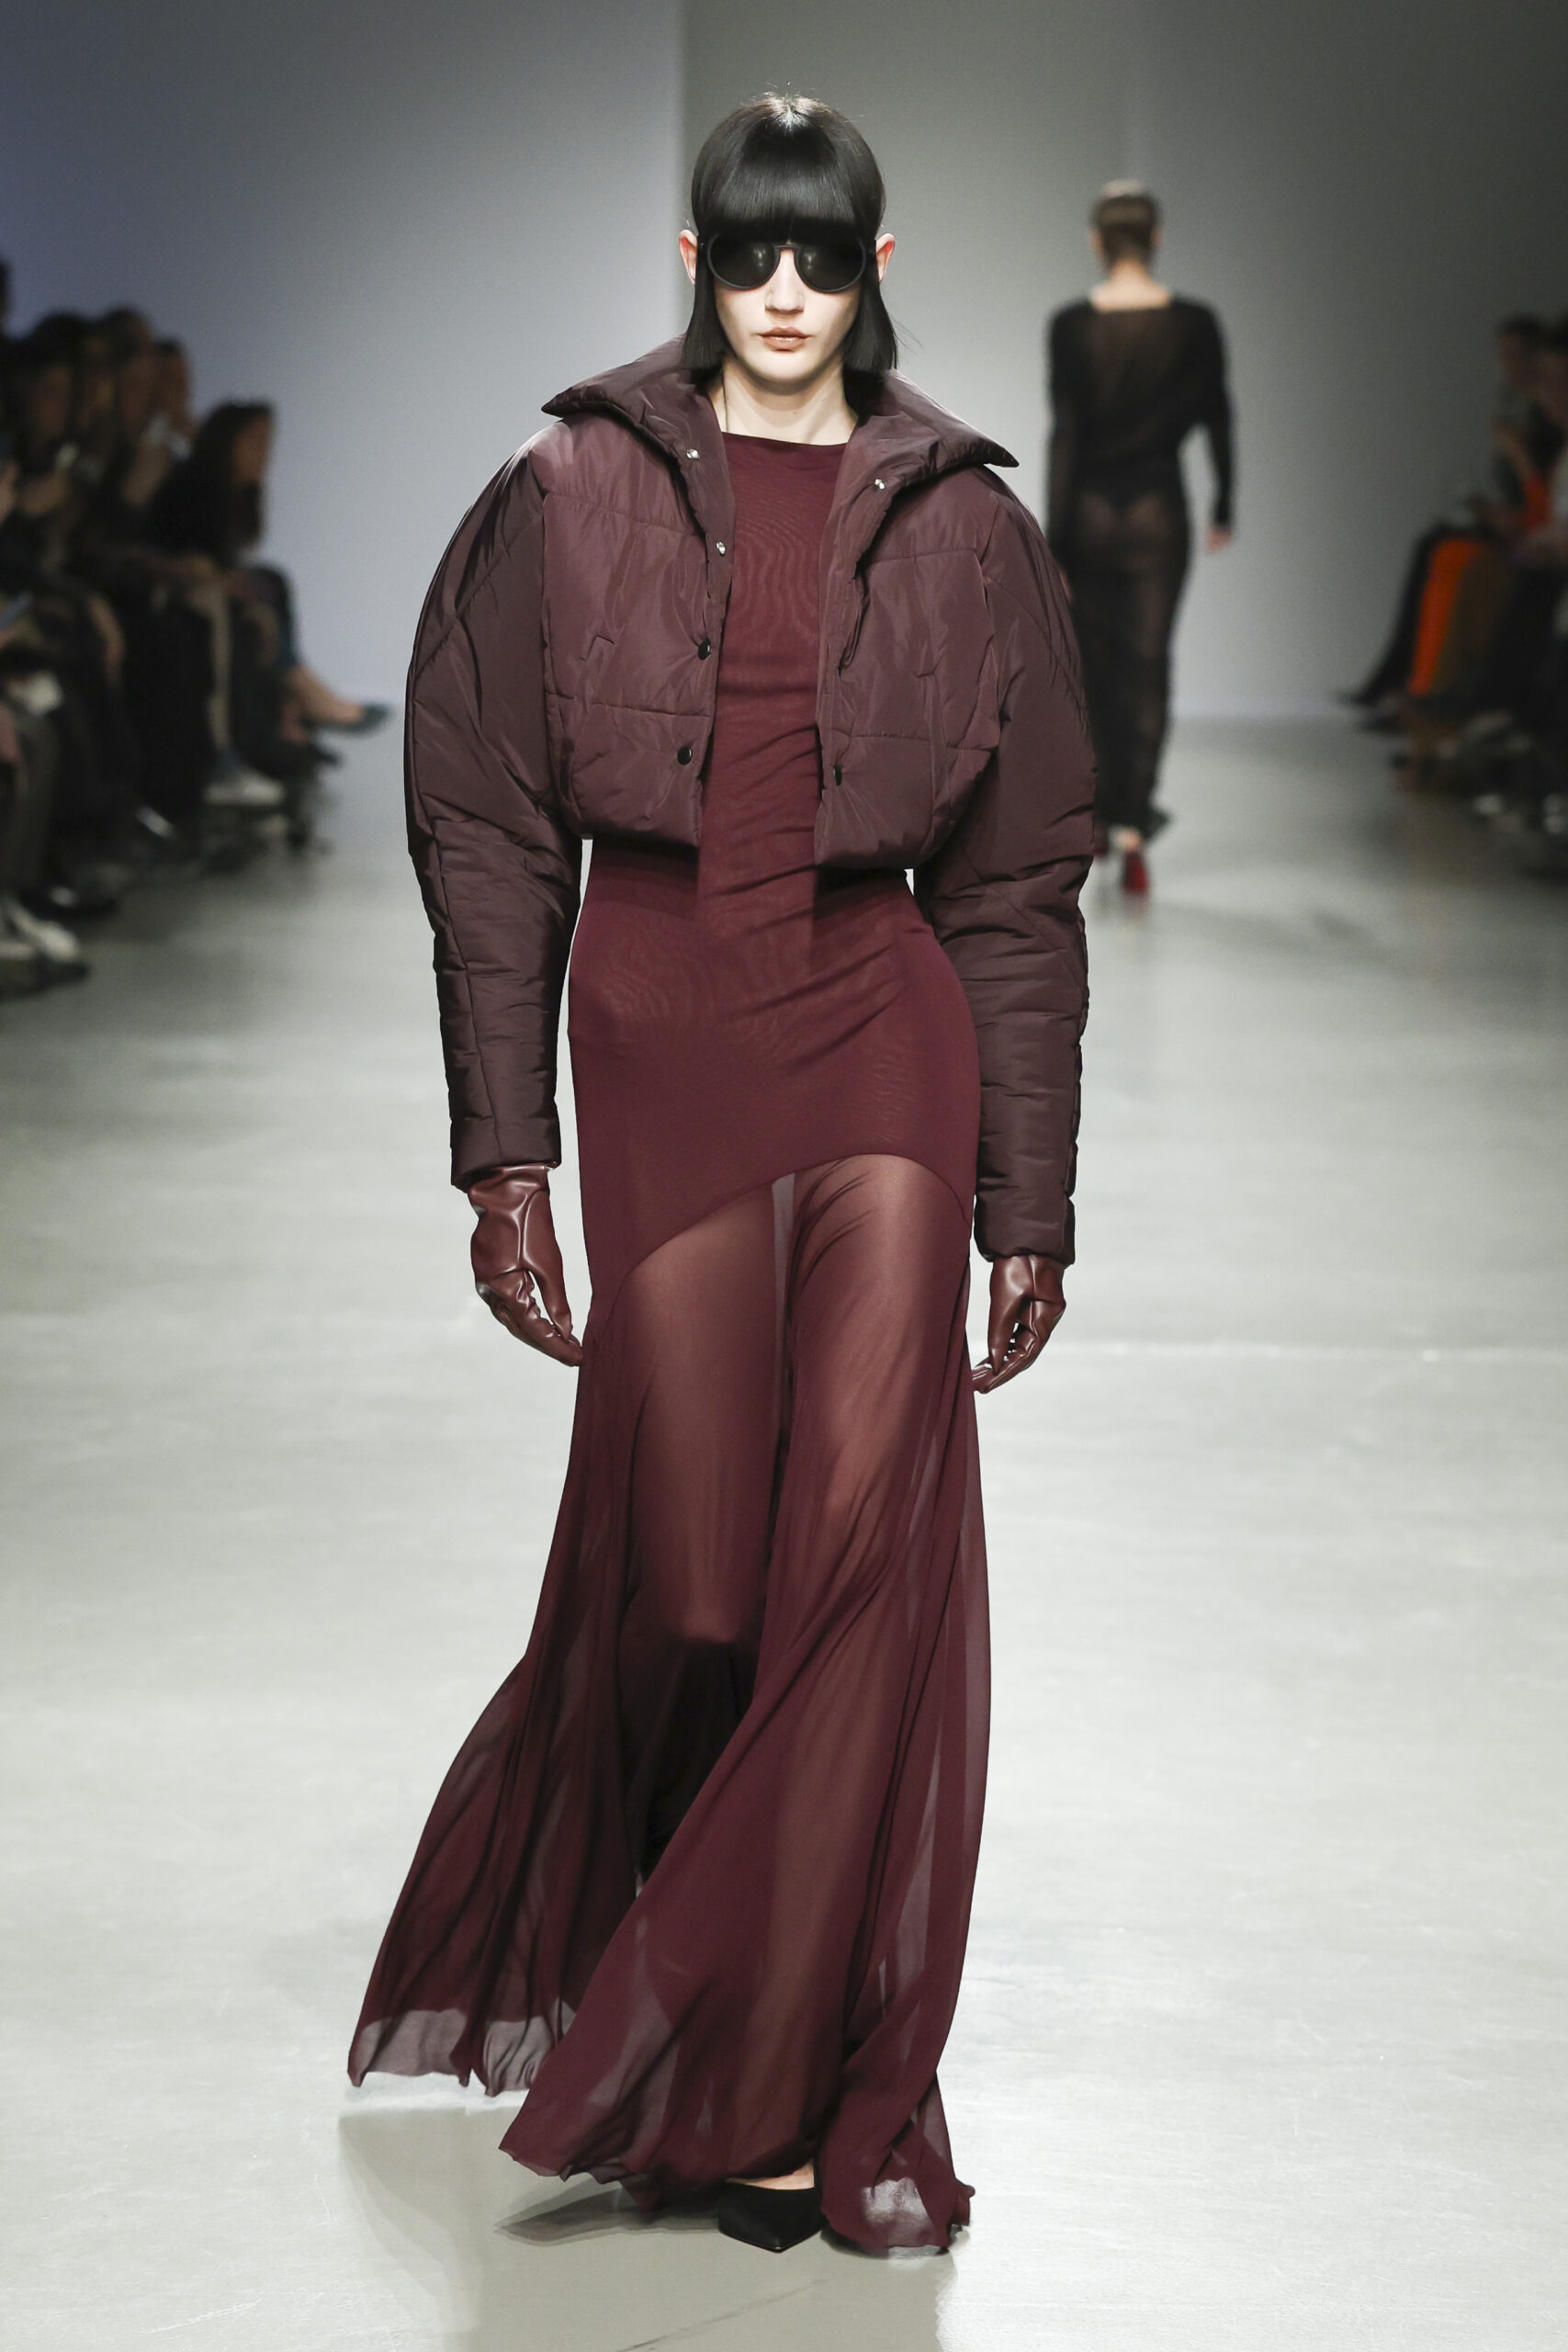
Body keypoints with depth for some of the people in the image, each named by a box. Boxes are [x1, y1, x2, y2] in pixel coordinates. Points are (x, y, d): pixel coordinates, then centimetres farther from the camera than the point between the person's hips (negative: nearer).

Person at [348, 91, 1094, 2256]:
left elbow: (1017, 886, 8)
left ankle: (778, 2069, -1)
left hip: (887, 1039, 0)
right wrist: (506, 1152, -1)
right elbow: (489, 836, 5)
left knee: (863, 1537, -12)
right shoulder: (573, 498, 5)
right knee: (695, 1573, 0)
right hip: (659, 1040, 0)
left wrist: (1032, 1204, 6)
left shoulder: (960, 525, 7)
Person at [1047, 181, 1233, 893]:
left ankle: (1103, 812, 28)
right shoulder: (1195, 325, -5)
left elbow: (1065, 435, -10)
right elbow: (1216, 421, 3)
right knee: (1147, 667, 1)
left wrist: (1054, 546, -8)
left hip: (1088, 512, 0)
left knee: (1096, 666, 17)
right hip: (1158, 513, 0)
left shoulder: (1071, 326, -9)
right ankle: (1132, 826, -11)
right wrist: (1223, 507, 18)